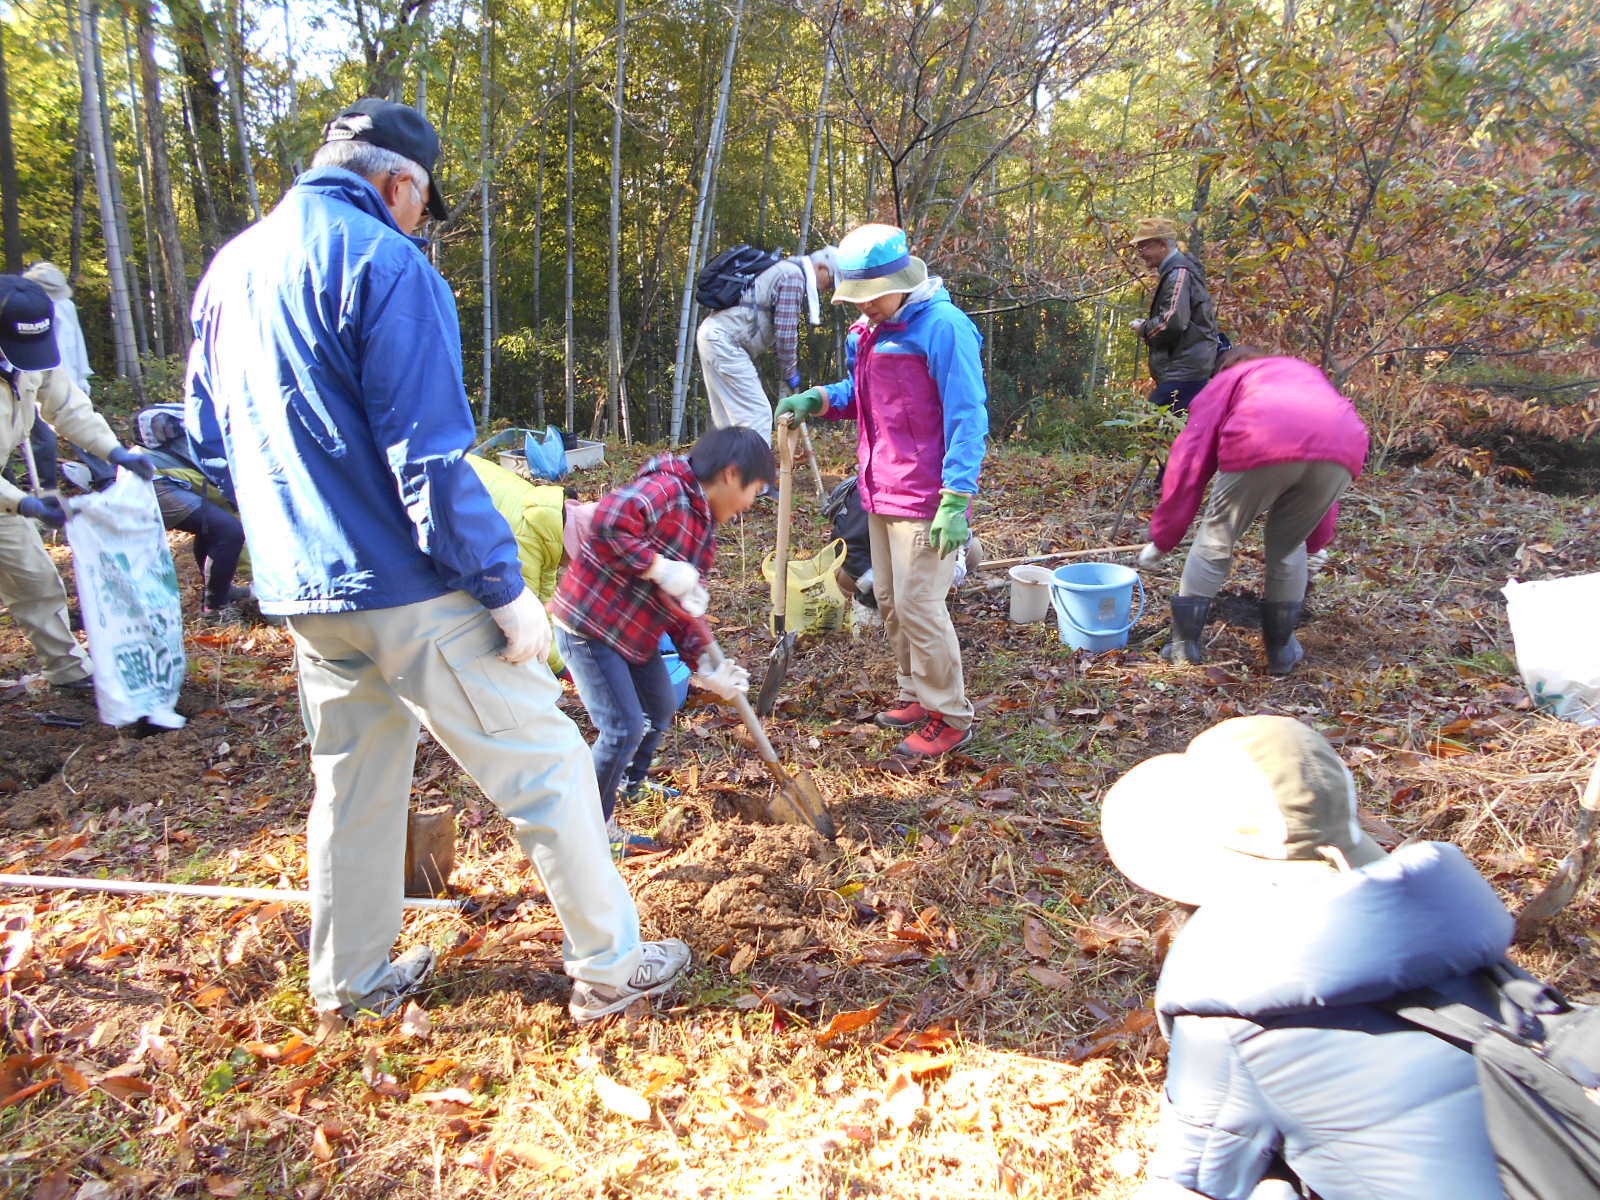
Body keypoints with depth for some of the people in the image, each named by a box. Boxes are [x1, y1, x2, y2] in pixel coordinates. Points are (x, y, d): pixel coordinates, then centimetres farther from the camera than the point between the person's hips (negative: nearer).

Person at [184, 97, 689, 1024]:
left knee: (354, 781, 21)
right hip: (412, 590, -8)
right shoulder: (383, 262, -13)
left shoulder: (230, 268, 12)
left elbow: (210, 441, 19)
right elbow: (430, 453, -20)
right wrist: (507, 587, -16)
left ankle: (352, 979, 34)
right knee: (544, 763, 3)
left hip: (304, 591, 8)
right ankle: (610, 966, 13)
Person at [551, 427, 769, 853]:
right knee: (625, 728, -8)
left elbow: (687, 605, 10)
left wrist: (703, 666, 1)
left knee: (661, 710, 22)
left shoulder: (705, 529, 9)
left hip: (635, 635, 10)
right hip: (589, 628, -10)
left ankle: (630, 785, 48)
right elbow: (610, 520, -39)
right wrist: (659, 567, -32)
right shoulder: (666, 489, -21)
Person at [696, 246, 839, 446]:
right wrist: (791, 375, -1)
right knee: (757, 414, -12)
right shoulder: (794, 275, -9)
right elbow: (786, 332, -13)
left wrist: (789, 371, 19)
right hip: (725, 341, -10)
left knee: (728, 418, 13)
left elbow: (774, 329, 23)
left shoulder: (786, 270, 23)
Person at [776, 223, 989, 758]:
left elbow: (967, 418, -19)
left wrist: (957, 499, -24)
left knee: (918, 605, -6)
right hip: (880, 491, 9)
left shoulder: (942, 327, -16)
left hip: (924, 497, -9)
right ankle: (916, 694, 32)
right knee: (890, 601, 15)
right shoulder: (866, 331, 11)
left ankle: (950, 717, 9)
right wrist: (818, 399, 3)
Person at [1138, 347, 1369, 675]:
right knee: (1288, 548, 24)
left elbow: (1189, 460, 23)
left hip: (1263, 445, -3)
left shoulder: (1224, 381, 34)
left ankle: (1184, 647, 21)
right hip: (1344, 450, 4)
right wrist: (1317, 541, 52)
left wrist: (1162, 539, 25)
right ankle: (1282, 651, 30)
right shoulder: (1309, 374, 45)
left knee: (1215, 541, 15)